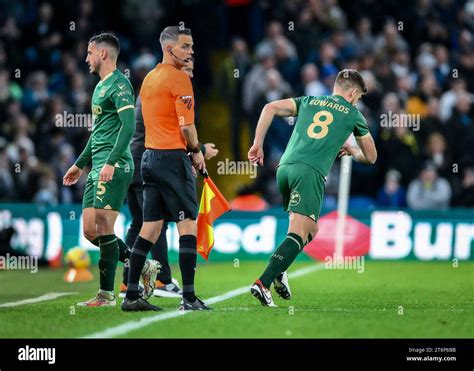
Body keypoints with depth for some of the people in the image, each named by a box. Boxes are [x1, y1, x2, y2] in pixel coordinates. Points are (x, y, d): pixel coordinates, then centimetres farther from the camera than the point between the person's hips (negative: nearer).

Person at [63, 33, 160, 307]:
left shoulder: (118, 84, -9)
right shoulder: (100, 86, 21)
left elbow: (128, 126, -20)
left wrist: (110, 162, -27)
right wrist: (80, 164, 33)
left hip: (114, 167, -10)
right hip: (98, 167, 10)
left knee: (103, 227, -10)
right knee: (90, 231, 7)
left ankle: (107, 294, -6)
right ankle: (144, 267, 15)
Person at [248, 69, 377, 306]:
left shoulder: (309, 102, 25)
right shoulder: (353, 115, 19)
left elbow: (270, 108, 12)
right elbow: (370, 157, 29)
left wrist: (258, 144, 14)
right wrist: (351, 151, 50)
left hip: (285, 167, 5)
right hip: (310, 172, -5)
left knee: (310, 229, 21)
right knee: (299, 234, -11)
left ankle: (279, 271, 1)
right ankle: (263, 283, -27)